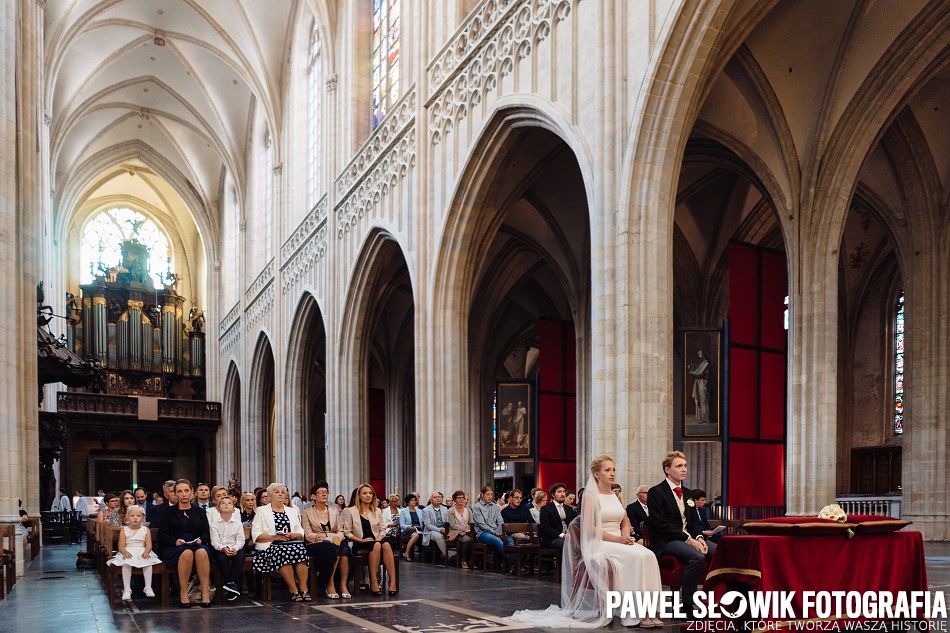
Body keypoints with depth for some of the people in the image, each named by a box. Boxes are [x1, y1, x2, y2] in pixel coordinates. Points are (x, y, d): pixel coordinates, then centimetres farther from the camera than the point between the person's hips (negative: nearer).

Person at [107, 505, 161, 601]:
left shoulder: (145, 530, 9)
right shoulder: (124, 530, 8)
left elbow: (149, 545, 0)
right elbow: (121, 546, 1)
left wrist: (146, 552, -23)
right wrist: (125, 552, -22)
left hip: (142, 552, 1)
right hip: (128, 553, 0)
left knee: (148, 562, -31)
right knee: (126, 563, -33)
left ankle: (148, 587, -27)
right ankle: (127, 589, -31)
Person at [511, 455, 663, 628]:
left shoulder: (617, 496, 19)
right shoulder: (590, 496, -2)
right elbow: (590, 529, -10)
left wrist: (626, 537, -1)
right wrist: (616, 539, -16)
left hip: (619, 543, 6)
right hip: (598, 545, -6)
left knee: (647, 555, -26)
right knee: (636, 557, -32)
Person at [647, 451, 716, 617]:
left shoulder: (687, 493, 18)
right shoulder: (656, 492, -5)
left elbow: (695, 522, 17)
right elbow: (661, 525, -14)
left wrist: (699, 538, -6)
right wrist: (689, 540, -19)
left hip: (689, 538, 7)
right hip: (666, 541, -7)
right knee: (697, 556, -33)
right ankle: (688, 605, -23)